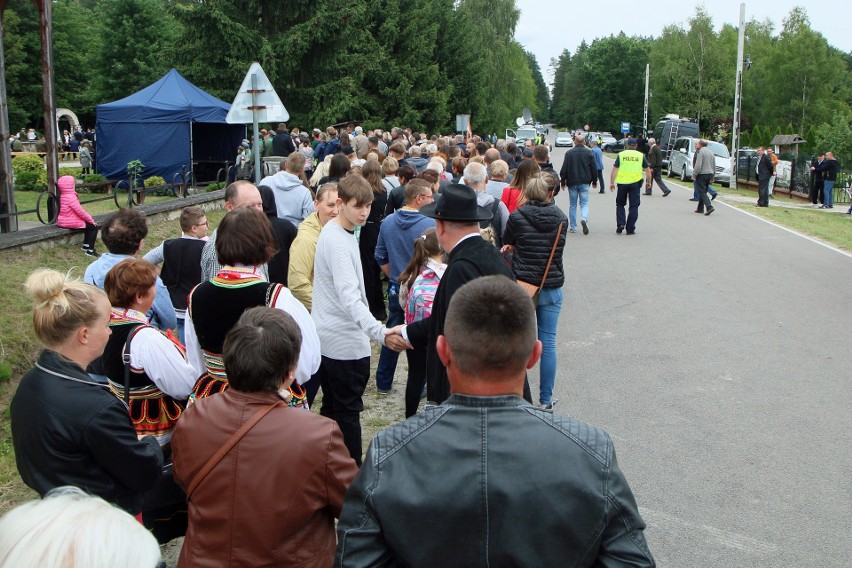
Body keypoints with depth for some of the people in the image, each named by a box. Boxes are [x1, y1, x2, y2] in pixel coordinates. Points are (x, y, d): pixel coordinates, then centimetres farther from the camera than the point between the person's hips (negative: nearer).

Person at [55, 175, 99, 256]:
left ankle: (86, 245, 30)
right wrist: (91, 220, -11)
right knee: (93, 226, 0)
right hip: (72, 222, -10)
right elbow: (80, 211, -21)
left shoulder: (63, 196, 9)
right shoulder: (71, 197, -22)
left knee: (88, 224, 26)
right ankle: (90, 250, -5)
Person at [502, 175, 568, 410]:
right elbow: (556, 249, 11)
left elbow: (507, 245, 4)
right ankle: (546, 399, 13)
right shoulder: (561, 218, 3)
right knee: (547, 343, 8)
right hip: (552, 288, 2)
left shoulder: (517, 217, -8)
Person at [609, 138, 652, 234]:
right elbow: (648, 170, 8)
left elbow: (614, 170, -3)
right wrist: (648, 182, 20)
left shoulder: (621, 155, 3)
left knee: (620, 204, 16)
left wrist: (611, 183, -1)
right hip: (635, 183, 0)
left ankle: (620, 224, 3)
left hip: (622, 183, 0)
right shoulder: (641, 156, 5)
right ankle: (630, 229, 3)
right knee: (634, 206, 6)